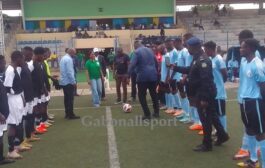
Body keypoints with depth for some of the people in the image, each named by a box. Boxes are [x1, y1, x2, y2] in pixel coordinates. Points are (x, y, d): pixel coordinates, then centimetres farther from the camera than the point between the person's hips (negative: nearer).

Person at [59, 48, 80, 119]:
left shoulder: (63, 58, 14)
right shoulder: (69, 59, -16)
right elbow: (69, 72, -22)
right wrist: (73, 82, -16)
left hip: (63, 81, 10)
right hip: (68, 82, -10)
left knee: (66, 98, 13)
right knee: (70, 98, -4)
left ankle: (67, 114, 18)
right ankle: (71, 115, 0)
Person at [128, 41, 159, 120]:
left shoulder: (137, 52, -7)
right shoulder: (150, 50, 13)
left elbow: (132, 64, -17)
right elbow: (156, 62, 20)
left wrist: (128, 75, -13)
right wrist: (156, 71, 30)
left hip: (143, 76, -6)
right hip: (153, 75, 6)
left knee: (141, 95, 3)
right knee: (153, 94, 16)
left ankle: (147, 114, 0)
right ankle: (156, 112, 22)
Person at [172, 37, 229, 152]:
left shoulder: (203, 60, -24)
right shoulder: (197, 58, 9)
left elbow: (206, 80, -27)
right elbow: (190, 70, 23)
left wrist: (204, 98, -26)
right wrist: (175, 68, 20)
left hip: (204, 94, -10)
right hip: (201, 93, 10)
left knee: (205, 119, 2)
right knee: (211, 115, 21)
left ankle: (207, 144, 16)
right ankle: (222, 135, 36)